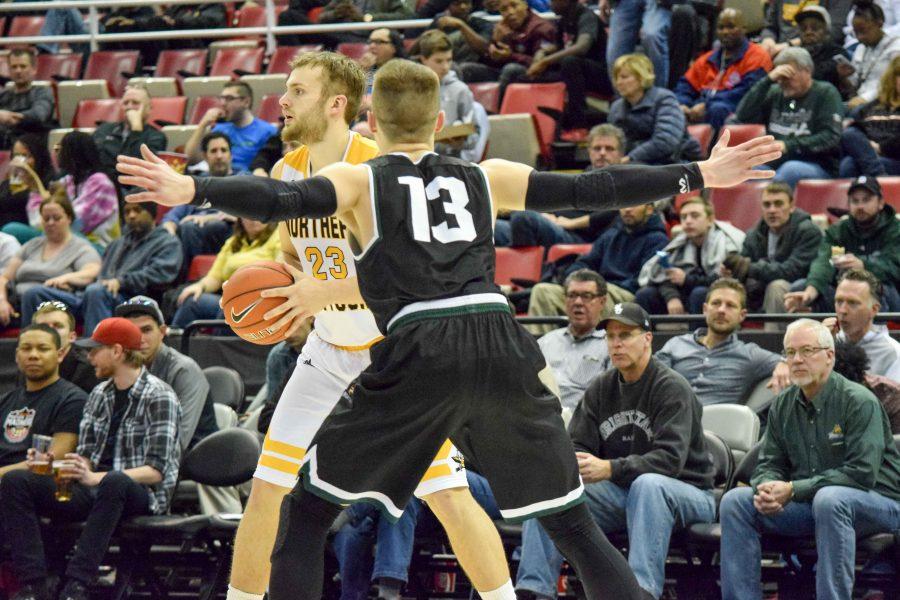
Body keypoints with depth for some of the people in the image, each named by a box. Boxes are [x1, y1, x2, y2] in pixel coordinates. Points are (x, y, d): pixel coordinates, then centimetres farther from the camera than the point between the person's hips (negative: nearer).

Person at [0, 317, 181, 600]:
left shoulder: (158, 397, -5)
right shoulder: (99, 395, 16)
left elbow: (156, 470, -14)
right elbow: (86, 455, 15)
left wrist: (96, 478, -27)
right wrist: (67, 468, -10)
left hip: (142, 494, -7)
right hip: (95, 489, 7)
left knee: (114, 482, -42)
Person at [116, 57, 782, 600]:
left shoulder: (359, 181, 13)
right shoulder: (484, 177, 21)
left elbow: (283, 200, -7)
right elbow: (590, 190, 18)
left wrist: (193, 190, -16)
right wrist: (699, 176, 22)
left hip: (419, 355, -3)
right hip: (501, 344, 3)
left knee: (307, 509, 8)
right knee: (571, 519, 14)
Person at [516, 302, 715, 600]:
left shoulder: (672, 388, -11)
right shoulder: (601, 388, 9)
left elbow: (670, 459, -23)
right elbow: (577, 444, 5)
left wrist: (609, 469, -36)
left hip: (686, 494, -5)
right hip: (619, 493, 5)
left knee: (647, 484, -40)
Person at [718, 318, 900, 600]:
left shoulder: (860, 402, -13)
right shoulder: (782, 405, 8)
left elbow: (862, 473, -22)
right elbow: (769, 464, 11)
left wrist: (793, 489, -23)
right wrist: (767, 489, -16)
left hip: (877, 502, -6)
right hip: (808, 503, 6)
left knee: (829, 499, -39)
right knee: (735, 501, -10)